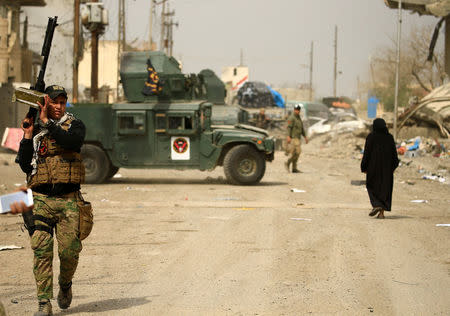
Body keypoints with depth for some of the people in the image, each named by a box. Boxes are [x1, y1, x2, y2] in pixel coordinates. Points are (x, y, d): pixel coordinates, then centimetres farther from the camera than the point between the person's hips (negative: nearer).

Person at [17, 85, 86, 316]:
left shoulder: (74, 126, 8)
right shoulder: (34, 131, 13)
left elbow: (72, 142, -16)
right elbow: (25, 166, 5)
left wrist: (47, 122, -13)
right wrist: (28, 136, -4)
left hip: (68, 200, -1)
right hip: (41, 199, 1)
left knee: (70, 251, -5)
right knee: (42, 251, -9)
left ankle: (65, 286, 25)